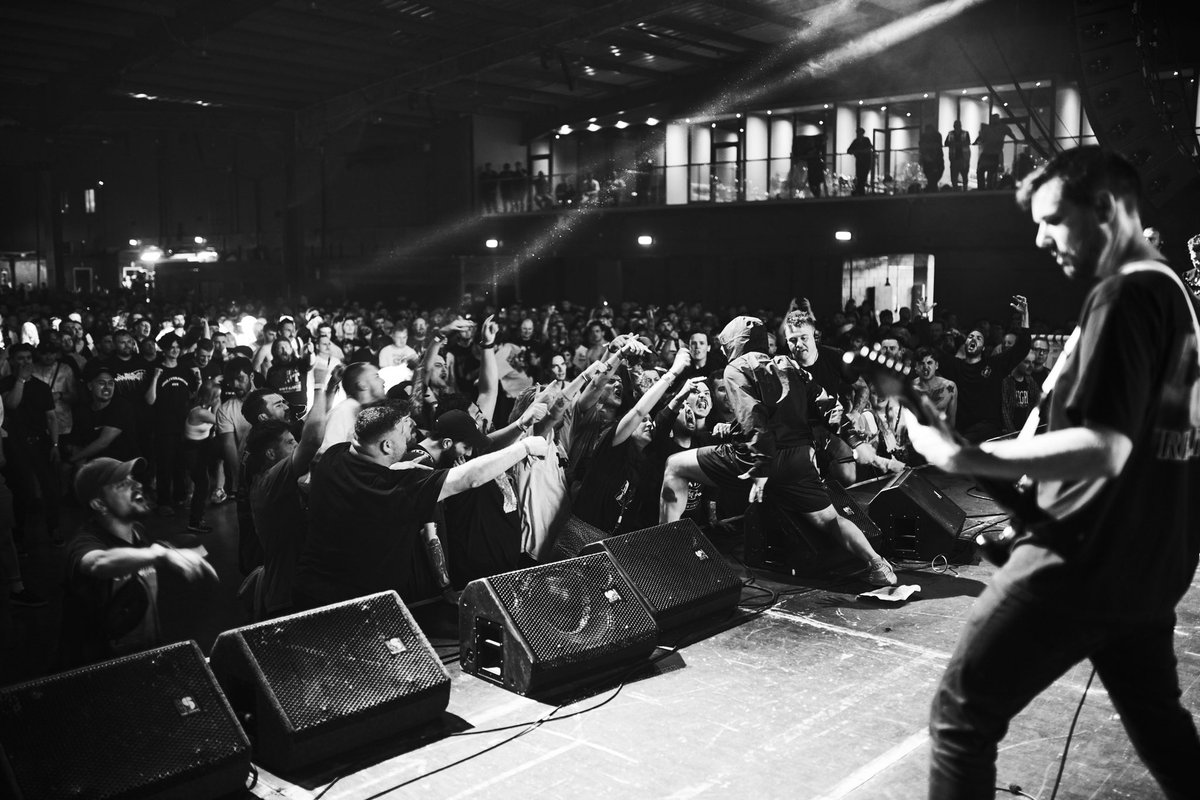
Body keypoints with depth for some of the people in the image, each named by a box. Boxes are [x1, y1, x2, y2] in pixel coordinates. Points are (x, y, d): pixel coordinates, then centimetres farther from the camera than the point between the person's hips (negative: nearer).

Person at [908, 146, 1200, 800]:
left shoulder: (1123, 295, -18)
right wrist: (1036, 465, 18)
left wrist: (968, 458, -28)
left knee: (961, 713, -2)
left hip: (1084, 557, -10)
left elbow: (1105, 448, -27)